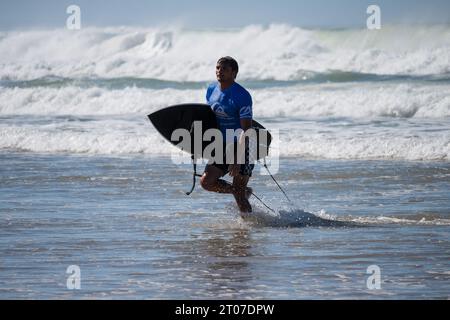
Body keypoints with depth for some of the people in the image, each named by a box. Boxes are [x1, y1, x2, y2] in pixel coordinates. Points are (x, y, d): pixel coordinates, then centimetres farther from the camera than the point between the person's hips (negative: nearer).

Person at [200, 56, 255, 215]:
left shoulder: (242, 96, -19)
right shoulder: (212, 90, 3)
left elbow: (246, 130, -23)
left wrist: (238, 160, -30)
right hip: (223, 147, 7)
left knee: (239, 193, -8)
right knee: (206, 181, -5)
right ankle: (243, 191, 16)